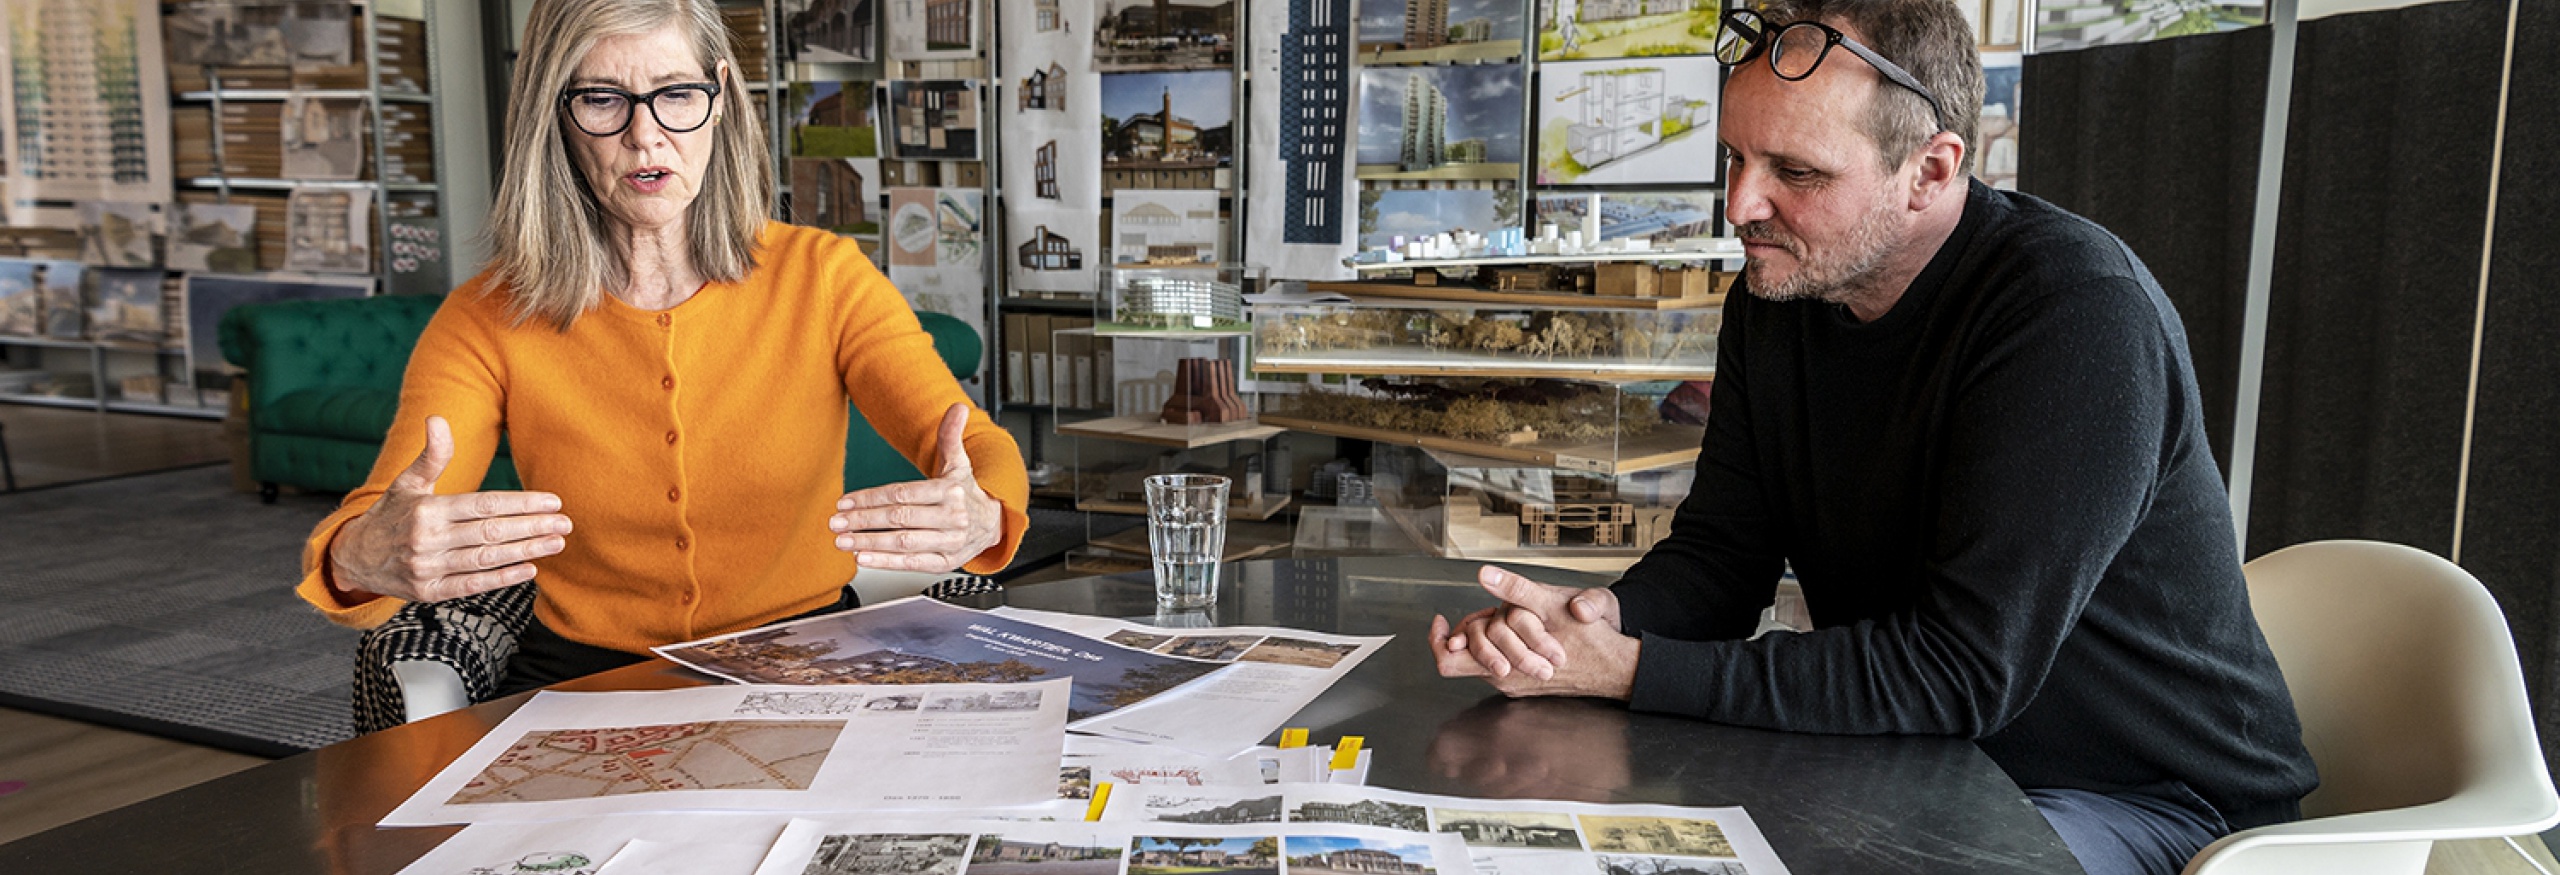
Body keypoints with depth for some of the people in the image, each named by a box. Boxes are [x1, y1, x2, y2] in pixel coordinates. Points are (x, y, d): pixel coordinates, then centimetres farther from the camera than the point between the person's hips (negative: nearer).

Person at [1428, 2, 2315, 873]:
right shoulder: (1777, 296, -1)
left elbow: (1961, 672, -29)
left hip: (2142, 799, -6)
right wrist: (1600, 616, -23)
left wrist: (1628, 671, -30)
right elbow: (1718, 552, 1)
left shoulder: (2079, 310, -25)